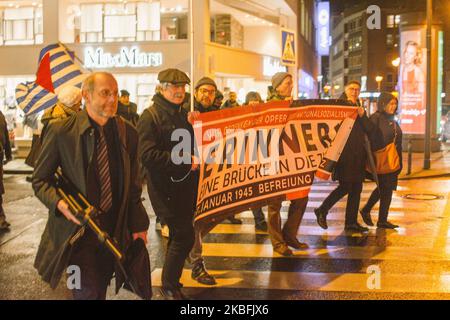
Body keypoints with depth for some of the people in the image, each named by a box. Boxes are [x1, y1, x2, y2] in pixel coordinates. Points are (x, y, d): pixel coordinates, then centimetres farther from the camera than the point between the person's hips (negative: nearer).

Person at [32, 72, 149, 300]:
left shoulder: (128, 133, 2)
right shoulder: (60, 131, -8)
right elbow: (40, 180, 0)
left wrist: (138, 225, 6)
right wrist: (59, 203, -19)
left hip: (115, 233, 3)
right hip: (77, 232, -3)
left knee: (100, 292, 14)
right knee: (88, 294, -10)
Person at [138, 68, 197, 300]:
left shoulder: (184, 115, 15)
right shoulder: (151, 116, -11)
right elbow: (147, 155, -22)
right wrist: (183, 162, -22)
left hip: (186, 185, 8)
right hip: (165, 188, -8)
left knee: (179, 235, 16)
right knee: (184, 236, -9)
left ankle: (172, 282, 32)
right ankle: (169, 287, 8)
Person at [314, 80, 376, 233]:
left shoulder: (360, 110, 18)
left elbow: (371, 131, 8)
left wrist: (362, 116, -6)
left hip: (358, 155, 6)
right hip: (344, 154, -6)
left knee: (356, 189, 6)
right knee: (345, 187, -10)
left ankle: (351, 222, 12)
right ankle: (322, 211, 7)